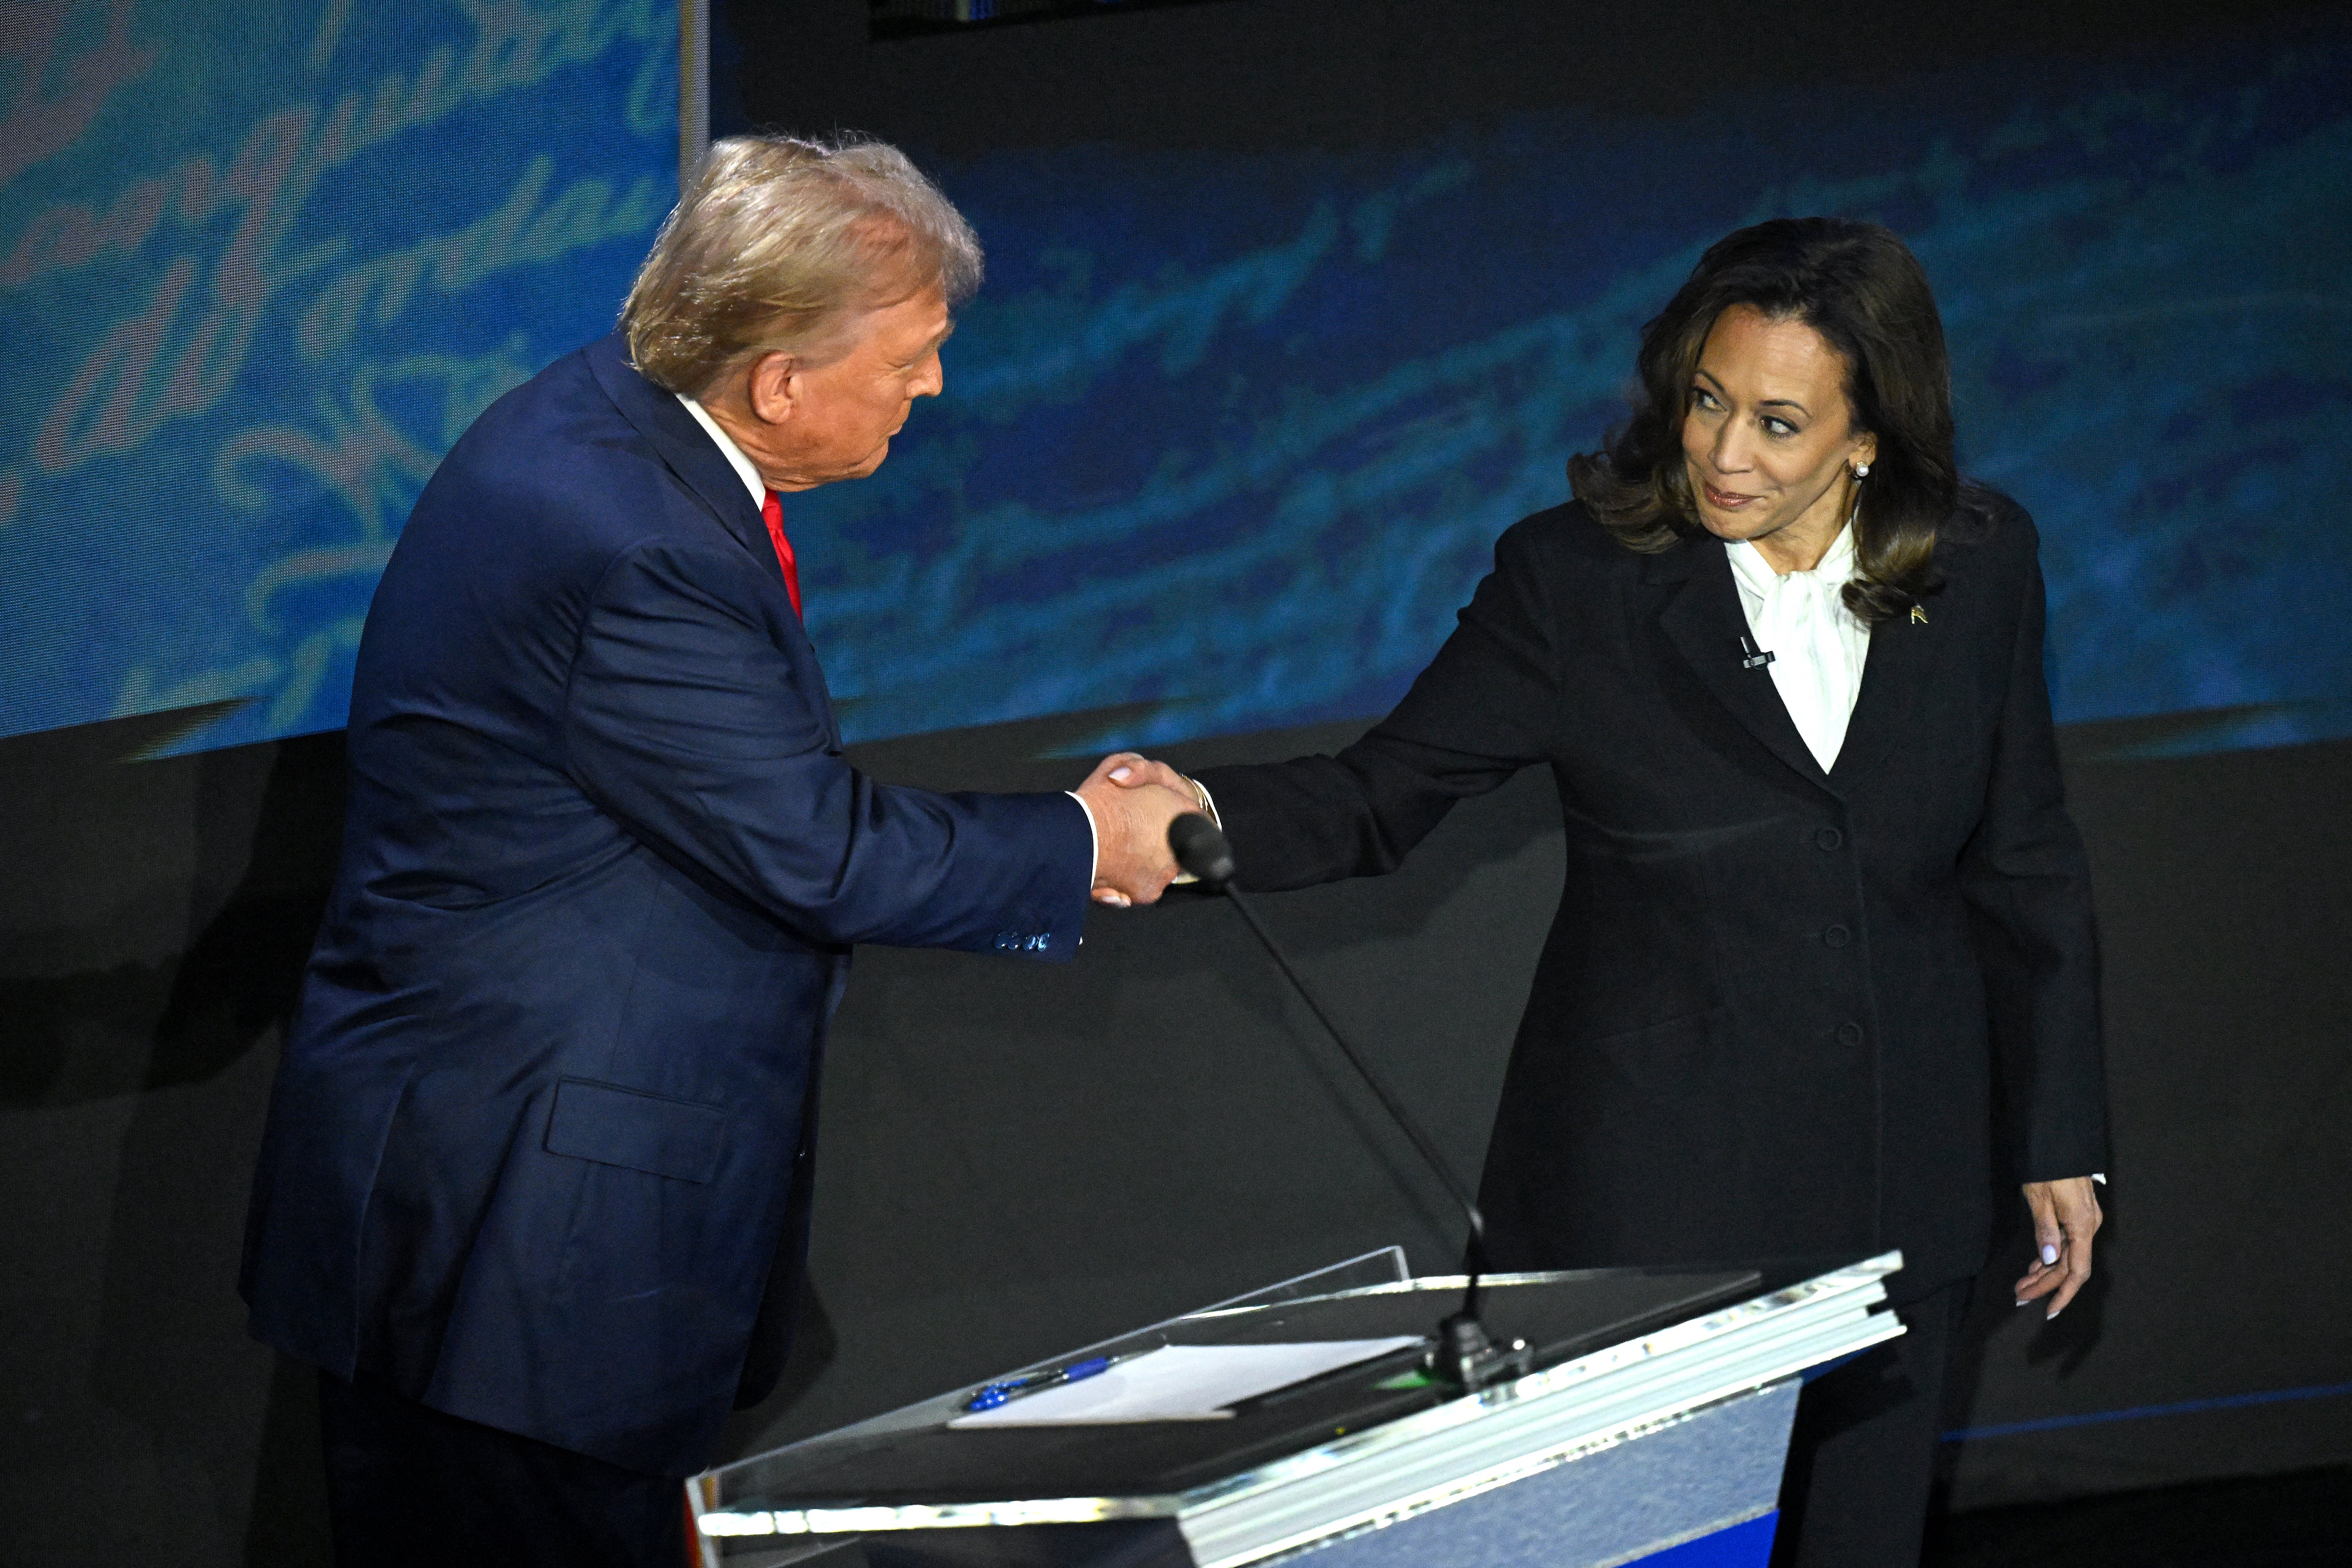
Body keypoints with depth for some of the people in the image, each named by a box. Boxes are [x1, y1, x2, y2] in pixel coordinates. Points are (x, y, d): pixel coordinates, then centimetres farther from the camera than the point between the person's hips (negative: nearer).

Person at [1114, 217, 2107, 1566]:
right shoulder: (1578, 579, -7)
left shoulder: (1980, 569, 0)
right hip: (1654, 1187, -2)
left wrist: (2060, 1141, 10)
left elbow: (2026, 869, 8)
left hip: (1896, 1183, 3)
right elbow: (1384, 795, -7)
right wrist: (1206, 821, -28)